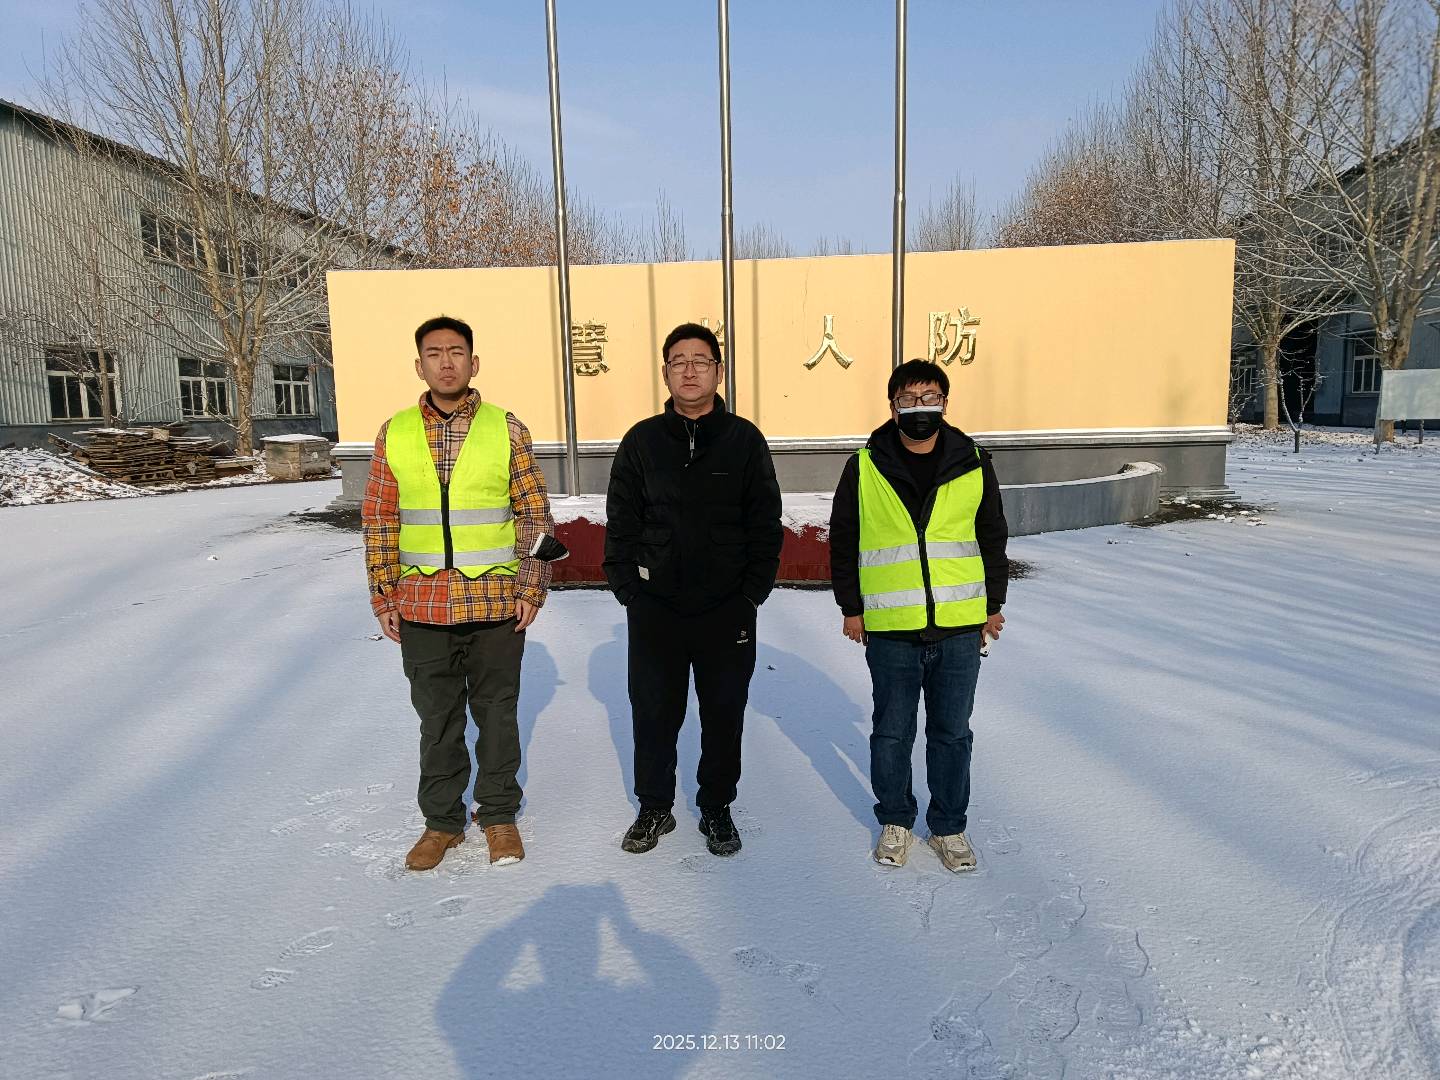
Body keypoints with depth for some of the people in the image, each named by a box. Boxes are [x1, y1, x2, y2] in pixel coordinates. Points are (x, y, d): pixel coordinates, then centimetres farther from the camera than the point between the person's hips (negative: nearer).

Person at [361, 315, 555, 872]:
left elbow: (535, 514, 0)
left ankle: (499, 814, 30)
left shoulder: (506, 429, -1)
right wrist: (382, 596, 3)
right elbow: (379, 519, 7)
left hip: (495, 602, -1)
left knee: (496, 711, 11)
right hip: (423, 605, 2)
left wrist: (532, 588, -5)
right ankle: (443, 819, 31)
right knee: (437, 717, 13)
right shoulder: (395, 433, 4)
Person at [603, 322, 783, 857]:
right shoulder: (641, 441, 2)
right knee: (654, 715, 11)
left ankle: (716, 809, 31)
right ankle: (654, 808, 31)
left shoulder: (745, 440, 0)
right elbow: (620, 522, 4)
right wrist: (626, 587, -3)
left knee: (724, 716, 12)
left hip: (728, 610, 0)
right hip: (654, 610, 1)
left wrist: (754, 592, -5)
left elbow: (765, 525, 0)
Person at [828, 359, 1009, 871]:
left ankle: (949, 825, 29)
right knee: (892, 732, 10)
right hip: (890, 628, -1)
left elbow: (993, 539, 12)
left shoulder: (973, 465, 4)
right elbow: (843, 541, 5)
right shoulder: (865, 468, -1)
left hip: (959, 627, 1)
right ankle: (895, 821, 30)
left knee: (952, 732, 12)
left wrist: (993, 606, 12)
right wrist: (851, 607, 4)